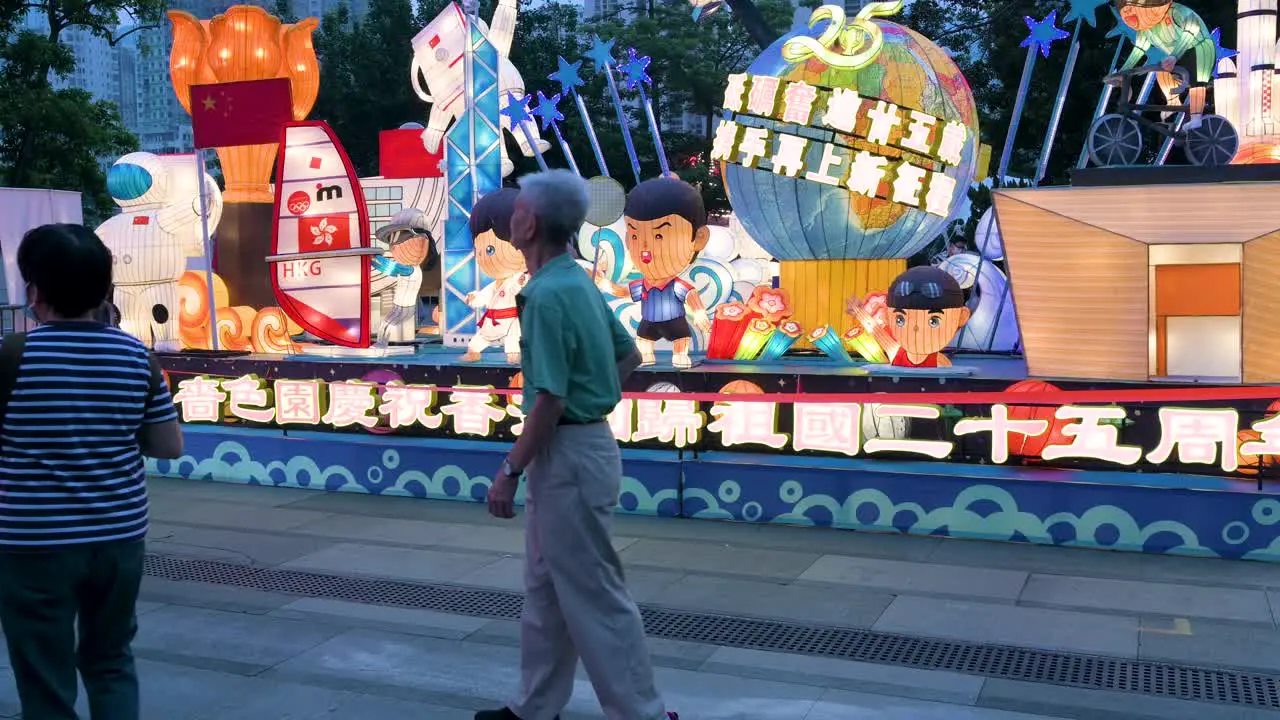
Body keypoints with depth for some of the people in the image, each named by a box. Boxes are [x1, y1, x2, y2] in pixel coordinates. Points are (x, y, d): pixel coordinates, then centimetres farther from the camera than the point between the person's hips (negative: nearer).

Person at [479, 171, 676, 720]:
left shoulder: (548, 295, -20)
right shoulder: (578, 282, 10)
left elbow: (550, 401, -23)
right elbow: (629, 357, 19)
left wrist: (510, 470, -15)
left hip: (569, 455, -10)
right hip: (578, 446, 10)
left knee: (594, 594, -1)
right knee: (546, 588, 18)